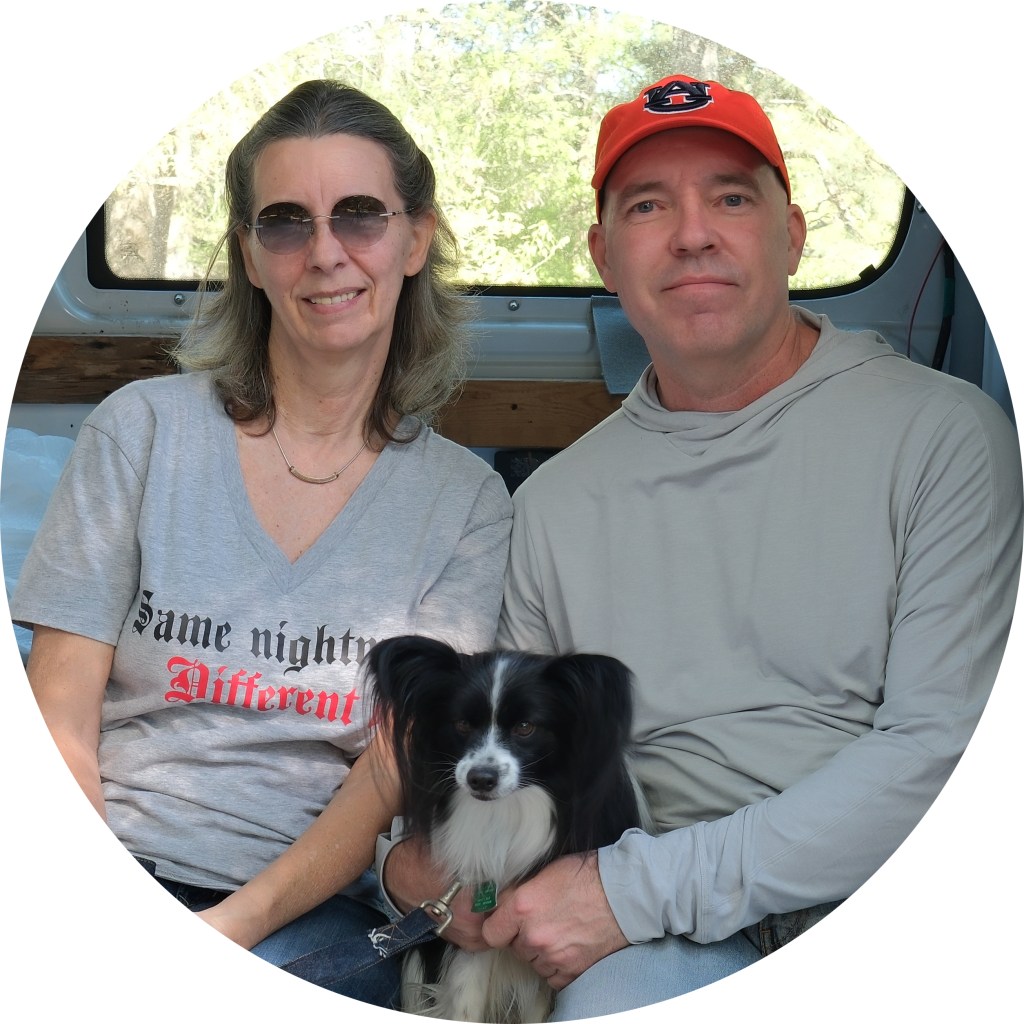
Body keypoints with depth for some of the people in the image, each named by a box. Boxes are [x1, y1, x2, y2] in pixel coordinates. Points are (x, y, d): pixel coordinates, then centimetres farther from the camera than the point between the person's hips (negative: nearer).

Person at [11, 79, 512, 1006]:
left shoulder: (466, 500, 5)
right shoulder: (143, 428, 5)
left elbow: (399, 766, -2)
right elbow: (58, 724, 2)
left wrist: (236, 926, -18)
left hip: (318, 906, 0)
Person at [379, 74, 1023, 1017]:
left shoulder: (942, 433, 0)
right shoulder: (556, 503, 13)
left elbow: (944, 744, -9)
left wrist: (637, 887, -13)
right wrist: (413, 850, -1)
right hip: (682, 945, 2)